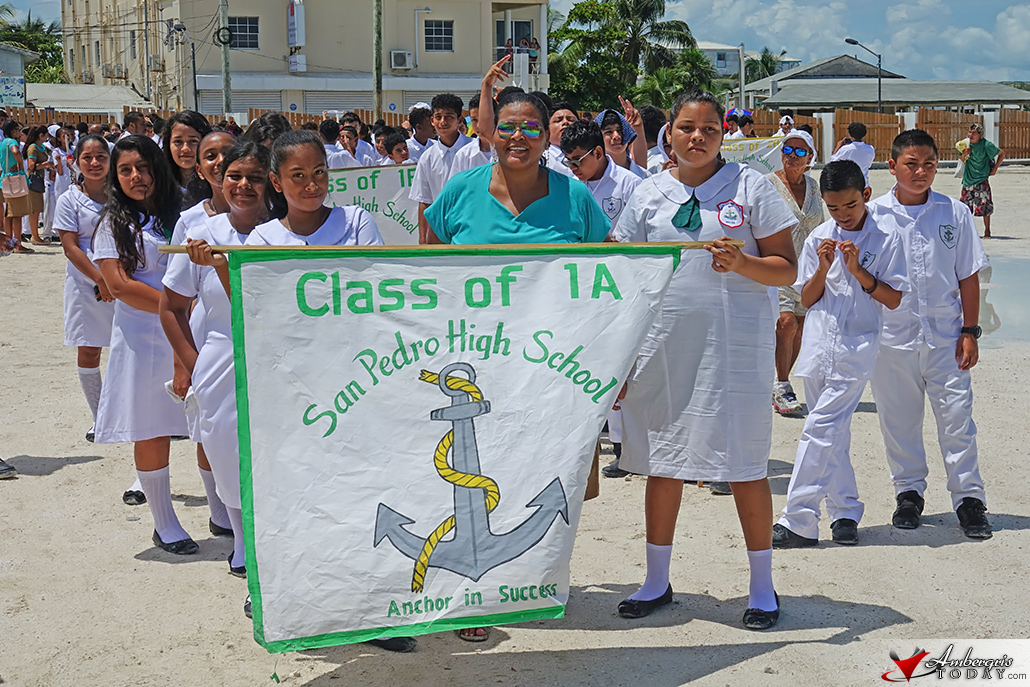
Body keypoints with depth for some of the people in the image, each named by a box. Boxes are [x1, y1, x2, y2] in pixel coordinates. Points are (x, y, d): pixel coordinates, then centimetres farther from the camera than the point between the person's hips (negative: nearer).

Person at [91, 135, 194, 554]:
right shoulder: (113, 224, 3)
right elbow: (119, 285, -8)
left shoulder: (182, 215, 13)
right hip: (143, 337, -2)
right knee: (152, 433, 1)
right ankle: (165, 525, 14)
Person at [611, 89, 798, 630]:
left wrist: (742, 264, -19)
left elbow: (786, 270, 1)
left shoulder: (749, 185, 2)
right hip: (663, 345, 3)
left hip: (736, 346, -3)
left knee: (745, 466, 2)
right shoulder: (650, 193, 9)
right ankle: (656, 581, 23)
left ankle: (762, 586, 16)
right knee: (662, 463, 9)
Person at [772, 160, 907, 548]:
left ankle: (798, 522, -9)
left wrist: (857, 270, -14)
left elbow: (893, 300, -4)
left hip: (856, 348, -4)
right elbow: (806, 299, 8)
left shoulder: (885, 240, -2)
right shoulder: (818, 239, 7)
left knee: (821, 429, -11)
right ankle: (845, 512, 22)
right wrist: (823, 268, -9)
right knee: (834, 433, 11)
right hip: (819, 345, 4)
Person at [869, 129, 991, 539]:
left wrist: (969, 331, 1)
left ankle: (968, 498, 11)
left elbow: (968, 276, 5)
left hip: (945, 336, 0)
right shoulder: (874, 214, -1)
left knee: (956, 416, 0)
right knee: (898, 419, 10)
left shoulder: (955, 213, 2)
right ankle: (909, 492, 26)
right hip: (892, 336, 0)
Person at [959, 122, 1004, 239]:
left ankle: (987, 231, 6)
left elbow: (1002, 154, 1)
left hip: (982, 180, -4)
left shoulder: (986, 145, -10)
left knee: (985, 207, -5)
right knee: (965, 207, 6)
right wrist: (964, 154, -6)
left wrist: (994, 169, -2)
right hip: (968, 179, 4)